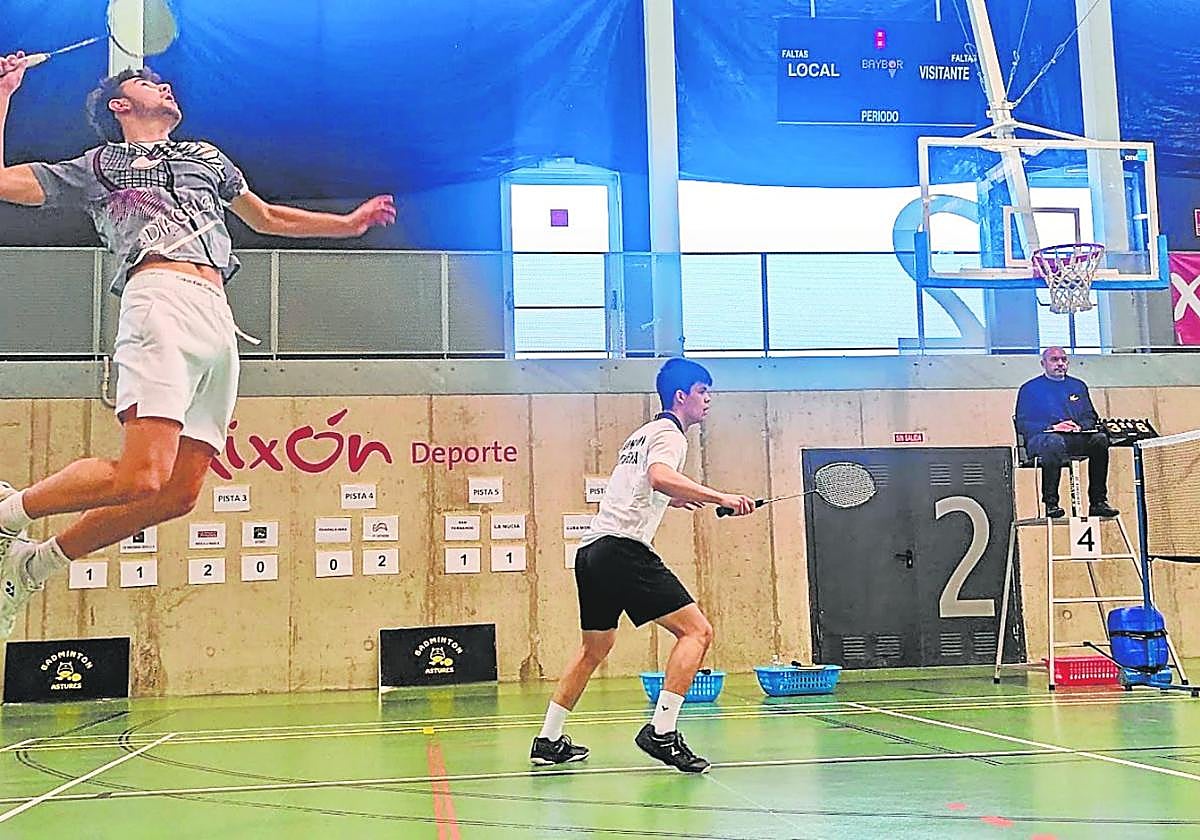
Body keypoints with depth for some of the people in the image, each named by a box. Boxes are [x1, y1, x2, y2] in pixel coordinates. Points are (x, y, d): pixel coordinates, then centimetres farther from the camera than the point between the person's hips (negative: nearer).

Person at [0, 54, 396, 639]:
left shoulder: (207, 157, 38)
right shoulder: (99, 165, 24)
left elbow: (269, 219, 48)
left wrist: (350, 223, 43)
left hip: (220, 324, 5)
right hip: (162, 299, -5)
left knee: (179, 492, -8)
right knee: (141, 476, -24)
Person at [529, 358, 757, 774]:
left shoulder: (641, 434, 25)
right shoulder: (669, 434, -3)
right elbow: (660, 476, -25)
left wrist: (673, 500, 42)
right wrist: (719, 497, -29)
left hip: (591, 549, 10)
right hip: (623, 549, -10)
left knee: (594, 649, 22)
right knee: (696, 630, -10)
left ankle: (549, 741, 27)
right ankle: (661, 732, -16)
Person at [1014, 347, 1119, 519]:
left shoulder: (1078, 386, 25)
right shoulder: (1030, 388, 11)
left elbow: (1091, 417, 19)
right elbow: (1022, 423, 1)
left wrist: (1079, 426, -5)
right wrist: (1052, 427, -13)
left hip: (1076, 438, 4)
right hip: (1041, 439, -4)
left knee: (1100, 439, -28)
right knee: (1054, 441, -40)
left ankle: (1098, 502, -26)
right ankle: (1051, 503, -37)